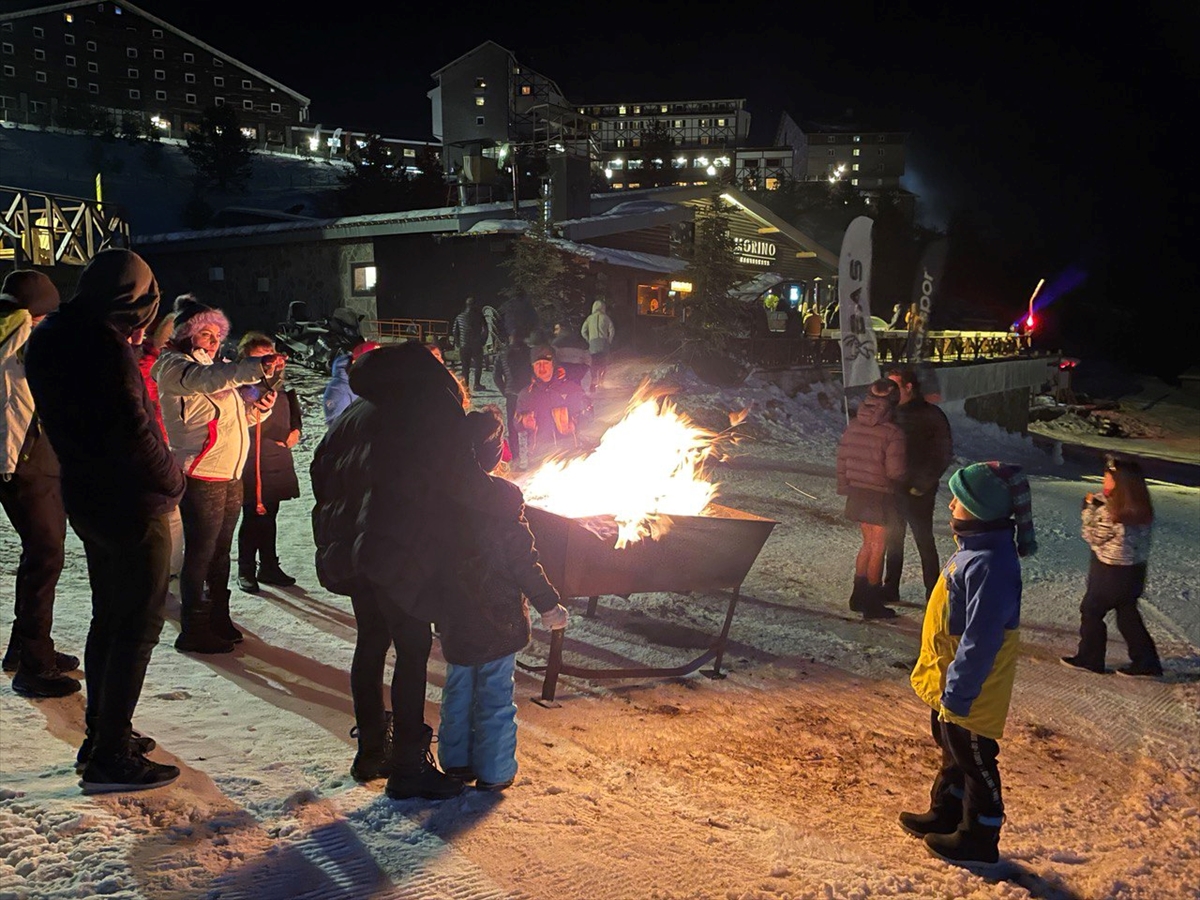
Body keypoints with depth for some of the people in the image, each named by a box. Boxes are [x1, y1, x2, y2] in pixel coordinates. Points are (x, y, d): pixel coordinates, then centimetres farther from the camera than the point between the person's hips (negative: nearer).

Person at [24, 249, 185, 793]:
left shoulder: (50, 342, 7)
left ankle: (101, 737, 31)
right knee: (137, 626, 0)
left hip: (87, 500, 9)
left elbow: (69, 422, 12)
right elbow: (133, 432, -22)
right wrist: (173, 482, -7)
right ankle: (110, 758, 4)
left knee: (108, 619, 20)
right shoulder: (105, 348, -22)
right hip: (132, 506, -9)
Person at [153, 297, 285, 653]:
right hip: (201, 477, -9)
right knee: (200, 553, -4)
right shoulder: (175, 366, -8)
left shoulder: (210, 366, 20)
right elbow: (209, 379, -32)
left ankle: (218, 620, 27)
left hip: (230, 475, 9)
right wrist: (258, 368, -45)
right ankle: (193, 631, 4)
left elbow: (233, 418, 23)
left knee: (220, 552, 16)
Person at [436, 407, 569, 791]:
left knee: (458, 688, 19)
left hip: (454, 617, 5)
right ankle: (494, 771, 14)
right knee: (495, 694, 6)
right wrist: (548, 604, -7)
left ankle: (456, 760, 28)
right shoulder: (503, 496, -18)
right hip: (498, 616, -5)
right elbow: (523, 558, -16)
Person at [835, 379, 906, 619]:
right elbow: (895, 471, -20)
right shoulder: (893, 433, -19)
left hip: (857, 491, 6)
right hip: (880, 495, -6)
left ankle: (859, 596, 26)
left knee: (868, 542, 20)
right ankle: (872, 605, 13)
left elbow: (842, 459, 6)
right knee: (878, 547, 6)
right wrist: (901, 478, 3)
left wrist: (844, 487, 15)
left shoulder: (853, 426, 0)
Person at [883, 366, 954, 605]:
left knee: (924, 541, 0)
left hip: (917, 492, -6)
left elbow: (943, 454, -11)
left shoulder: (931, 416, -10)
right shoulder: (894, 413, 7)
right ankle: (890, 589, 22)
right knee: (893, 540, 13)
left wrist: (922, 485, -15)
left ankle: (934, 592, 9)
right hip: (893, 488, 6)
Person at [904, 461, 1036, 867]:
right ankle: (945, 813, 42)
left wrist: (957, 692, -24)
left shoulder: (989, 565, -31)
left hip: (970, 693, -10)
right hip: (950, 684, 10)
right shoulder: (975, 548, 2)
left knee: (974, 761, 7)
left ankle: (978, 839, 23)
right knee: (953, 752, 25)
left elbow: (980, 639, -30)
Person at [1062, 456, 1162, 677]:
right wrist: (1099, 503, 4)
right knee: (1128, 615, 17)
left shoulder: (1111, 511, -24)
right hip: (1135, 569, 8)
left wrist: (1090, 507, -6)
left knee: (1091, 611, 9)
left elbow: (1094, 536, -13)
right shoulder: (1142, 508, 0)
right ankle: (1146, 661, 20)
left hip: (1111, 572, -8)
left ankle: (1090, 658, 19)